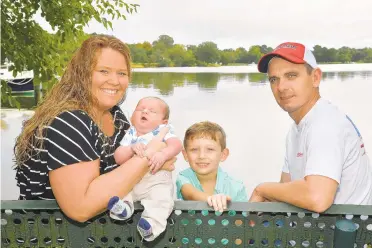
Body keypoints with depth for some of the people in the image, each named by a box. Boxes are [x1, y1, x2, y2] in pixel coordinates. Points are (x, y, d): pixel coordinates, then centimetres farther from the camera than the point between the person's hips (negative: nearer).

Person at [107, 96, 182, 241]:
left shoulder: (164, 130, 2)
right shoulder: (131, 134, 9)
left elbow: (176, 145, -17)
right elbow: (118, 158, -1)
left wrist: (163, 154, -36)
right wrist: (131, 148, -20)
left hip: (157, 180, -4)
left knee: (162, 199, -30)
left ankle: (152, 225, -38)